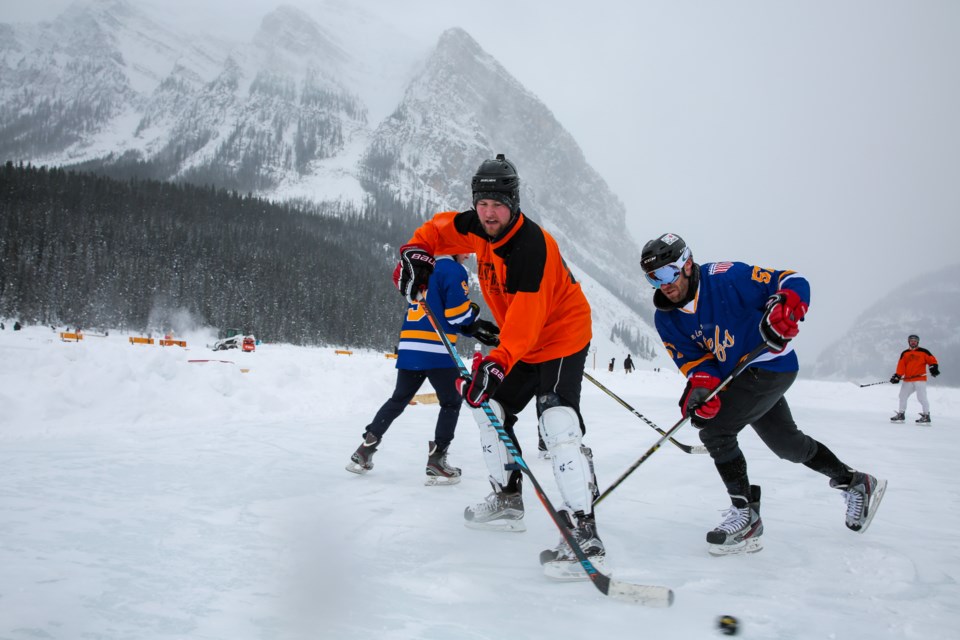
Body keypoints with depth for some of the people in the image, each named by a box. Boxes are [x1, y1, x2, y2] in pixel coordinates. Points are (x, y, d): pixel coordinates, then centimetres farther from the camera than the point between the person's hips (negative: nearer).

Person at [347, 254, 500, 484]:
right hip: (436, 350, -7)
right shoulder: (454, 270, -4)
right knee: (451, 403, 7)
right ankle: (436, 463, 1)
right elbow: (458, 312, -12)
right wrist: (475, 312, 10)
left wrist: (477, 330, 22)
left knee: (398, 400, 18)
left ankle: (364, 452, 17)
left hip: (409, 348, 7)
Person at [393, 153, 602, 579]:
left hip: (561, 337, -9)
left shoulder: (533, 246, -29)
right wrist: (417, 250, -5)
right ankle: (507, 500, 29)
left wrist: (498, 361, -46)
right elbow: (443, 228, 15)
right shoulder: (480, 228, -3)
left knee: (557, 424, -26)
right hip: (522, 344, 10)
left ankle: (584, 534, -29)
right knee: (489, 407, 16)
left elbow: (527, 317, -35)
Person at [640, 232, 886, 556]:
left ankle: (745, 515, -7)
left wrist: (783, 312, -37)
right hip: (736, 378, 8)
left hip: (770, 364, -8)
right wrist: (701, 385, -26)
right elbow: (692, 359, -6)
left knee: (714, 430, -21)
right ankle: (855, 483, 45)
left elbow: (794, 283, -17)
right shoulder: (665, 319, -5)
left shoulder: (726, 278, -23)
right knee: (787, 444, 22)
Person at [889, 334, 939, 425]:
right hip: (908, 380, 5)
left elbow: (932, 360, -1)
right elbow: (901, 366, 4)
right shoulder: (905, 353, 12)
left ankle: (926, 417, -7)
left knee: (922, 398, -12)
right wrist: (897, 376, -8)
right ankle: (901, 415, 23)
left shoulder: (923, 352, 3)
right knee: (902, 396, 12)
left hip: (920, 379, -5)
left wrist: (934, 368, -20)